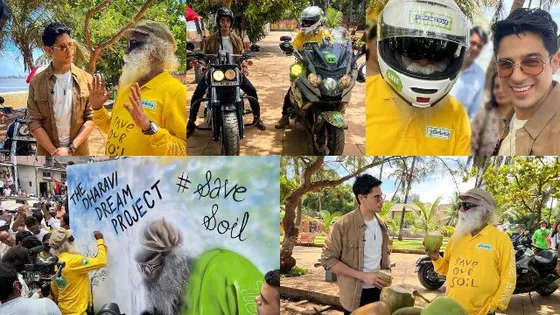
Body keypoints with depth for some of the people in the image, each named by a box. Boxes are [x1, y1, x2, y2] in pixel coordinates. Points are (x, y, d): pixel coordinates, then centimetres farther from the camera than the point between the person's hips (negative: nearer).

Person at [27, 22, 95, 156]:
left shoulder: (86, 79, 0)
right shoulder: (36, 82, -1)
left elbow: (91, 117, -3)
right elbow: (33, 121, -3)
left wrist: (71, 148, -12)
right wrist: (54, 151, -13)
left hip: (79, 152, 0)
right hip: (47, 152, 0)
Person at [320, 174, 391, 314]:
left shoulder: (382, 225, 5)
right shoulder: (343, 225, -15)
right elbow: (328, 259, -17)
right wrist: (363, 276, -21)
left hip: (379, 291, 6)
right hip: (355, 294, -5)